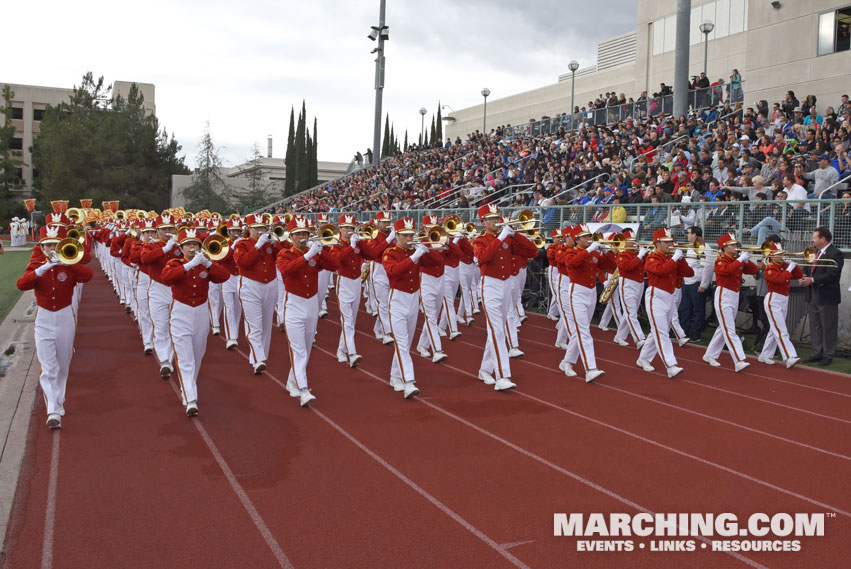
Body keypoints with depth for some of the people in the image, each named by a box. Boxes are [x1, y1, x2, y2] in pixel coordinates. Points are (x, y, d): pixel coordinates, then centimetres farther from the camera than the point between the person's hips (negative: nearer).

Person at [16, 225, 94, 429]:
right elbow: (22, 284, -19)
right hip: (44, 320, -1)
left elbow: (87, 275, -23)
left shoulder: (70, 267, 0)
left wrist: (65, 261, -34)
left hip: (65, 320, 1)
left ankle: (59, 402, 34)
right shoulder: (36, 268, 2)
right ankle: (53, 411, -12)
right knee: (48, 368, -9)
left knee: (62, 366, 14)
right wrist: (43, 269, -32)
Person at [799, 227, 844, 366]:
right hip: (813, 296, 8)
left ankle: (828, 355, 9)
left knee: (828, 328, 1)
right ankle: (817, 353, 23)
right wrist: (805, 276, 0)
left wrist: (812, 280, -23)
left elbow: (832, 275, -22)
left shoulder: (835, 254, -13)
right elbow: (809, 268, 21)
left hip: (827, 297, -8)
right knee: (815, 327, 14)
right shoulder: (816, 252, 13)